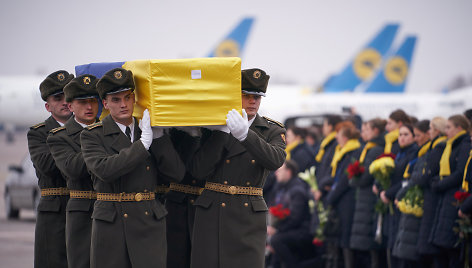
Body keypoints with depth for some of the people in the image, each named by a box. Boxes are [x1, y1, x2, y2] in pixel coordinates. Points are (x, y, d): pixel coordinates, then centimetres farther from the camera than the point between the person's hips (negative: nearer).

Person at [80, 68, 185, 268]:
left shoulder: (153, 132, 12)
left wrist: (158, 135, -5)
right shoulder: (92, 136, 2)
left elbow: (177, 174, 3)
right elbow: (104, 170, -18)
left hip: (150, 224, 2)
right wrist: (144, 141, -16)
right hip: (111, 226, -2)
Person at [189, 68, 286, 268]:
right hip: (212, 216, 1)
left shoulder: (272, 131, 7)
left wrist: (244, 134, -28)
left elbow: (276, 160, -16)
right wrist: (222, 132, -11)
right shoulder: (214, 129, 7)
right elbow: (198, 171, -5)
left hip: (250, 218, -1)